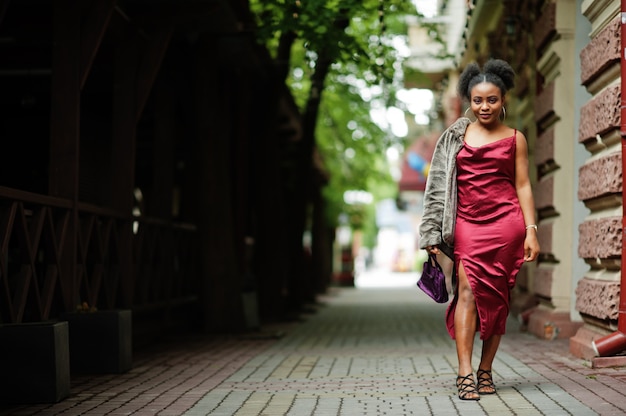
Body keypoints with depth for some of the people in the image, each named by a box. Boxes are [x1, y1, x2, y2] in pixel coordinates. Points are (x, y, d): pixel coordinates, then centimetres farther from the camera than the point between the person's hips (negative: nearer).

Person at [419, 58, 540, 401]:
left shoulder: (515, 138, 9)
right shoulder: (456, 135, 11)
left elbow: (523, 185, 7)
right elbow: (441, 185, 11)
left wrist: (531, 230, -2)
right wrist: (433, 232, 5)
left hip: (505, 221, 0)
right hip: (467, 223, 0)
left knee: (496, 296, 1)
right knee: (468, 290, -13)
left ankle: (485, 371, 10)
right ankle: (465, 374, -17)